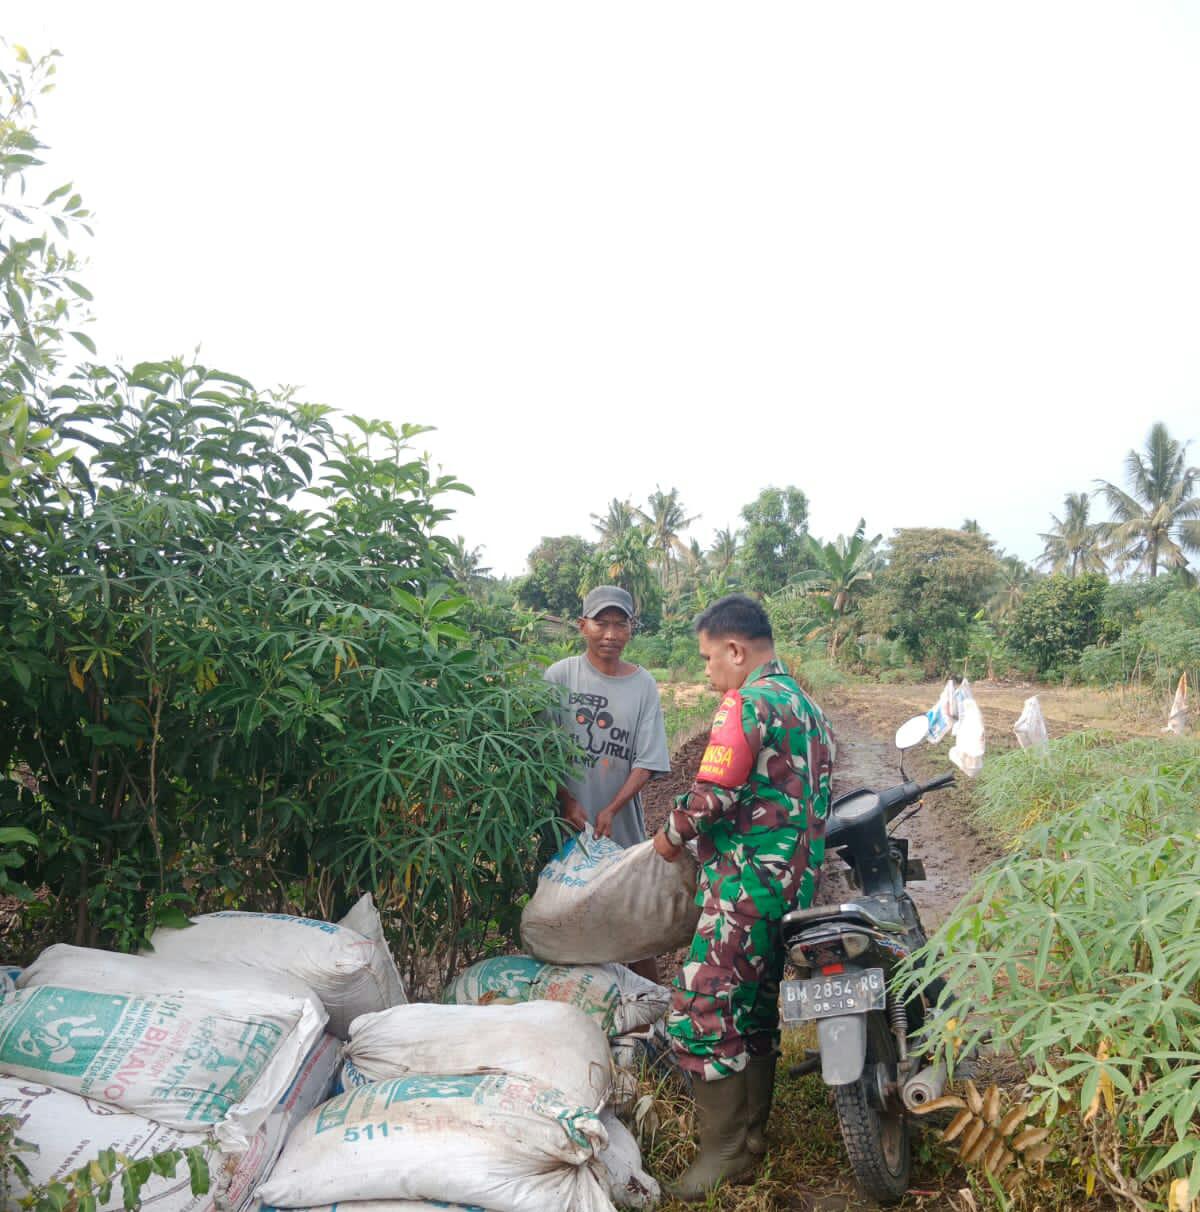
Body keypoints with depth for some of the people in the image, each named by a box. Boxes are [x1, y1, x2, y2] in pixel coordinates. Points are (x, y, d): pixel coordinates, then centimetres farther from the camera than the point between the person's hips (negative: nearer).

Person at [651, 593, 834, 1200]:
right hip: (795, 883, 10)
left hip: (745, 886, -10)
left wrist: (671, 836, -2)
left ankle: (725, 1150, 8)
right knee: (756, 1010, 19)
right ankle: (751, 1135, 31)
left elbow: (713, 794, -20)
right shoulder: (808, 707, 15)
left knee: (700, 1012, -2)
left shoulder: (746, 704, -14)